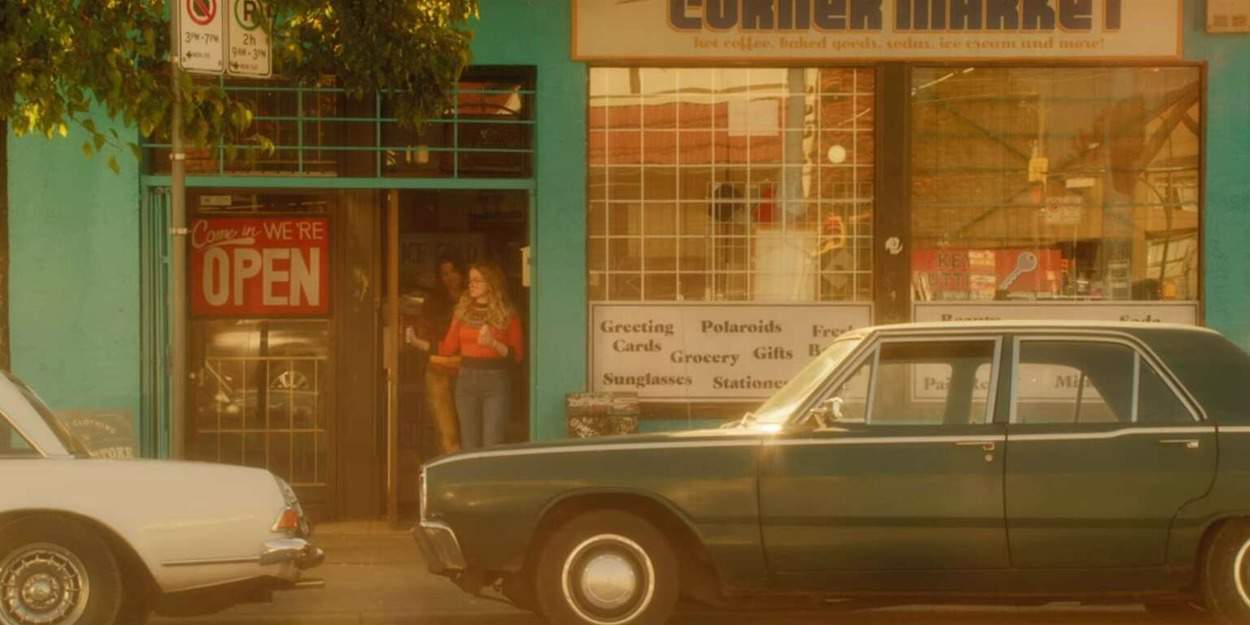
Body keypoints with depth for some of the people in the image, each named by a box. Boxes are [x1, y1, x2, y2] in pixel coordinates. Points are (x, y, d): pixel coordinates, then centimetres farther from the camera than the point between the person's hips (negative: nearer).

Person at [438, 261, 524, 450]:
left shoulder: (507, 314, -1)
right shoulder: (462, 311, 9)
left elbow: (518, 354, -2)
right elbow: (448, 348, 7)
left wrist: (494, 344, -18)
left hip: (496, 380, -4)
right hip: (467, 379, 4)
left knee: (492, 447, -8)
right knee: (469, 446, 5)